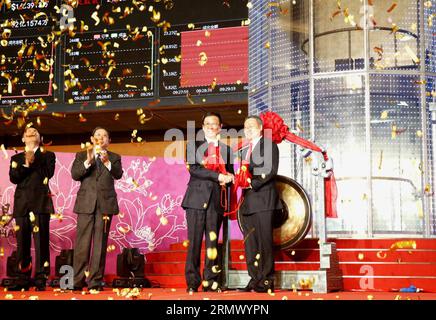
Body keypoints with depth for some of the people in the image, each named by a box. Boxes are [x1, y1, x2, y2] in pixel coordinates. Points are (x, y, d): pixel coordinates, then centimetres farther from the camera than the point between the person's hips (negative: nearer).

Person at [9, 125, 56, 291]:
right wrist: (26, 164, -9)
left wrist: (34, 160, -3)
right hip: (22, 203, 3)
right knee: (22, 242, 0)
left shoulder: (48, 155, 14)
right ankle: (23, 280, 4)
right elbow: (13, 177, 4)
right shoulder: (16, 158, 20)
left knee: (41, 241, -8)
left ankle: (40, 280, -7)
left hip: (41, 203, -2)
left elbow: (48, 173, -2)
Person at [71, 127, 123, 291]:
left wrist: (107, 161, -20)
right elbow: (75, 174, -2)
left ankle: (95, 280, 2)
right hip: (86, 203, 0)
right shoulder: (81, 156, 14)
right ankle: (78, 280, 0)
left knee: (100, 243, -1)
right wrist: (88, 161, -14)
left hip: (105, 203, 0)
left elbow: (118, 174, -4)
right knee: (82, 242, -4)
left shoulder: (114, 158, 14)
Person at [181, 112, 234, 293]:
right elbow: (193, 168, -6)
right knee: (195, 241, -5)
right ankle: (192, 282, -1)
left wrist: (228, 179, -6)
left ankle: (210, 281, 6)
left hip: (216, 200, 2)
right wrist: (217, 176, -14)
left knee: (213, 242, 2)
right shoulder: (194, 145, 9)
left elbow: (230, 174, 19)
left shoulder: (226, 149, 18)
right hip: (197, 198, -2)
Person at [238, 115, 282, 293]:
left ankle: (266, 281, -4)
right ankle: (254, 279, 11)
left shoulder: (269, 145, 1)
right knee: (250, 243, 6)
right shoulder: (244, 151, 25)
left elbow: (271, 170, -10)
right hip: (247, 201, 7)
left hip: (263, 199, -7)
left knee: (265, 241, -7)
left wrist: (253, 183, -15)